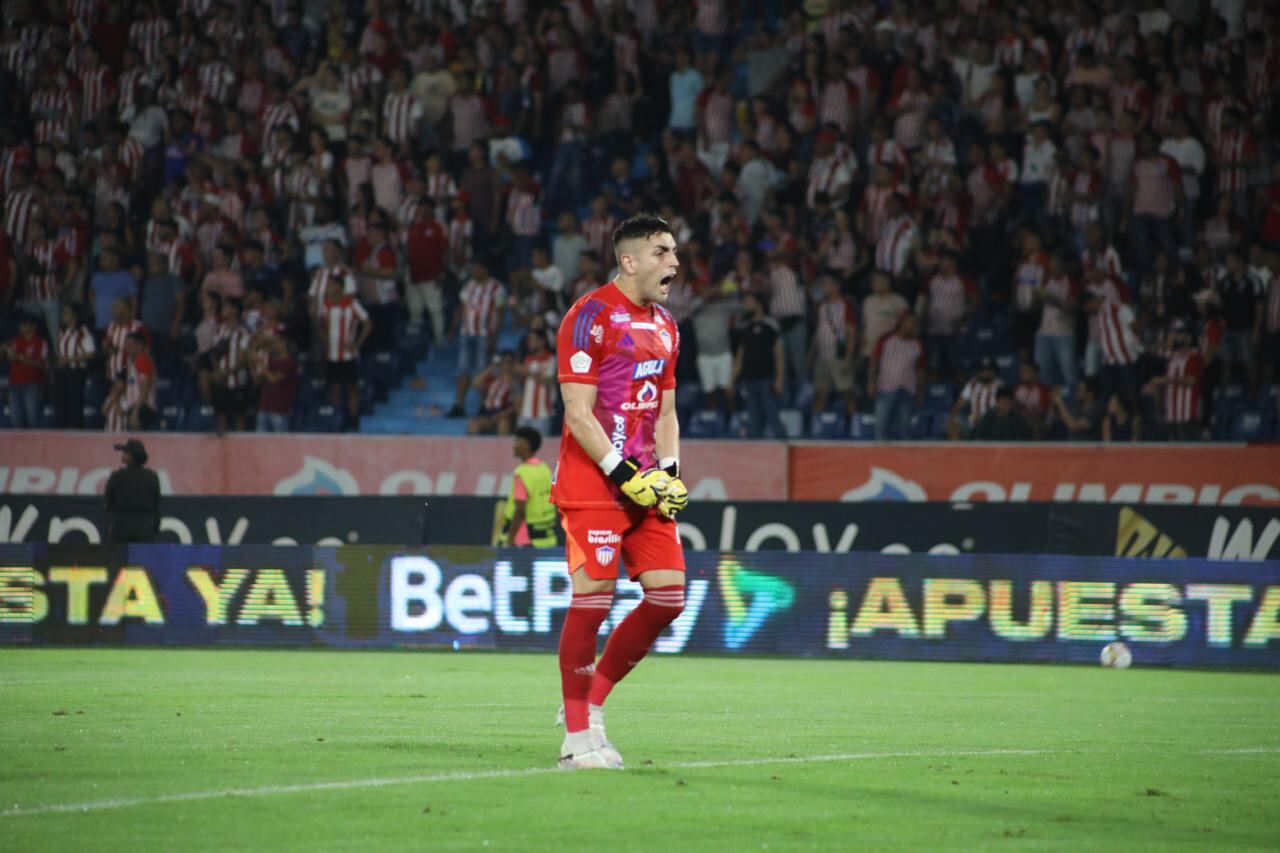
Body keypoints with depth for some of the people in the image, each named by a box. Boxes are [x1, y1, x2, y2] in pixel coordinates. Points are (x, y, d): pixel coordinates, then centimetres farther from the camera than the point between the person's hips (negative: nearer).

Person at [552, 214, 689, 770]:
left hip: (643, 482, 8)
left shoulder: (664, 327, 16)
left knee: (668, 596, 1)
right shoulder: (591, 317, -10)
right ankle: (577, 736, -2)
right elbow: (578, 413, -14)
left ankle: (593, 699, 16)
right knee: (593, 597, -9)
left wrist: (669, 472, 5)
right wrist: (625, 474, -17)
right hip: (592, 483, -8)